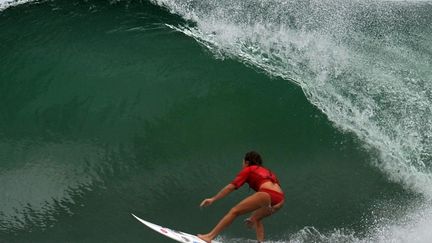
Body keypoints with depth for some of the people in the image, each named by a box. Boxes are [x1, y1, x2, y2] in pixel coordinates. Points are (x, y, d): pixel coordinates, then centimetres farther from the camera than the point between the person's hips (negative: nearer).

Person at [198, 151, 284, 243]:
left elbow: (231, 187, 13)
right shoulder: (267, 171, 35)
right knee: (255, 218, 28)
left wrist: (213, 199, 15)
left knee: (235, 211, 0)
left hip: (266, 194, -6)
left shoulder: (248, 170, 18)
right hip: (280, 199, 7)